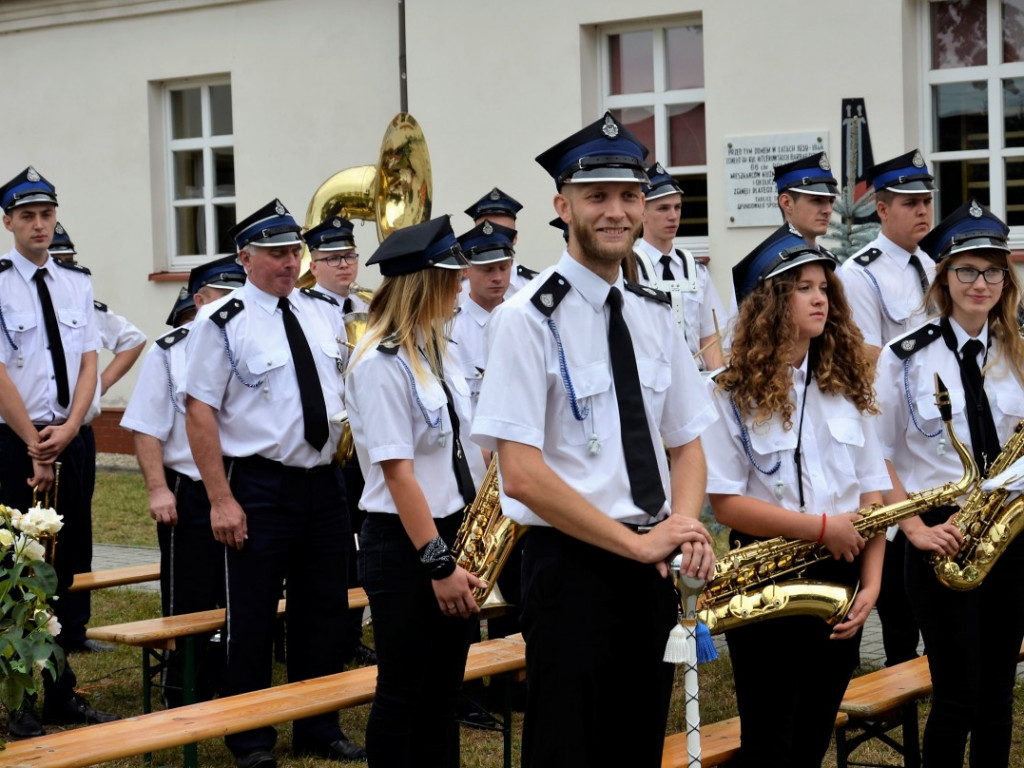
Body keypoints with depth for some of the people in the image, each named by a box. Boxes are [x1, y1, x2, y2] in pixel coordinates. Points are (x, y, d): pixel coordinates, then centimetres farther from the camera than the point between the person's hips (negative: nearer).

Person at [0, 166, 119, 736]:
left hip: (70, 440, 5)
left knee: (63, 572, 10)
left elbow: (89, 362, 4)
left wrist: (66, 431, -9)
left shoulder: (78, 283, 9)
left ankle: (61, 694, 18)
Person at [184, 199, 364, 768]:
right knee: (252, 620, 3)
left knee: (324, 611, 13)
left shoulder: (325, 312, 8)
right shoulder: (223, 322, -9)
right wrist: (221, 501, -17)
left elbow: (353, 383, 23)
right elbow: (199, 413, -12)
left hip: (326, 481, 6)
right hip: (260, 487, -5)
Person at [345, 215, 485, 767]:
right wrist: (438, 564, -21)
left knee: (443, 691, 14)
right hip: (404, 544, -8)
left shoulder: (435, 353, 9)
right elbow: (398, 474, -20)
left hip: (453, 533, 8)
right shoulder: (380, 364, -17)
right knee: (403, 695, 2)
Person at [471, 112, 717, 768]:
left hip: (653, 567, 6)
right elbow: (522, 474, -17)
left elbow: (687, 442, 13)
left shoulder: (657, 316, 9)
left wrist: (682, 527, -8)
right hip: (571, 565, -6)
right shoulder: (529, 319, -11)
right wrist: (636, 542, -19)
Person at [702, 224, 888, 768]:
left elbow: (871, 494, 6)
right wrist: (822, 527, -19)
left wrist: (870, 583, -7)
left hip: (839, 580, 4)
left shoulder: (847, 386, 7)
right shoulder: (734, 395, -7)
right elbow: (725, 503, -13)